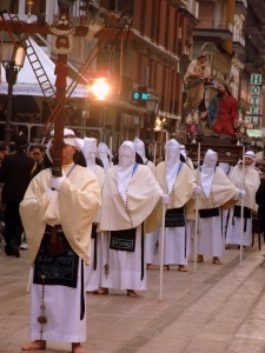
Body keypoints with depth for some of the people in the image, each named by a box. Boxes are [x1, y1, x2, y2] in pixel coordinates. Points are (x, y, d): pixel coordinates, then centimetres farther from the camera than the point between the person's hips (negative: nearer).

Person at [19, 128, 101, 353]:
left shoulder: (86, 176, 2)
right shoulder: (41, 177, 11)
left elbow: (93, 202, -15)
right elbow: (25, 206, 3)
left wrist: (65, 187, -21)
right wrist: (46, 198, -15)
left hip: (71, 239, -3)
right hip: (45, 238, 3)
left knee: (72, 291, -3)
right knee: (43, 289, 6)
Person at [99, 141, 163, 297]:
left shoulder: (142, 171, 0)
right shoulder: (112, 172, 9)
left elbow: (153, 187, -12)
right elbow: (107, 194, 7)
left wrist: (161, 195, -33)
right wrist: (104, 218, -1)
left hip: (134, 218, -3)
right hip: (115, 218, 3)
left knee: (133, 252, 0)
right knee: (114, 252, 6)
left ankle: (131, 285, 2)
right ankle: (110, 282, 11)